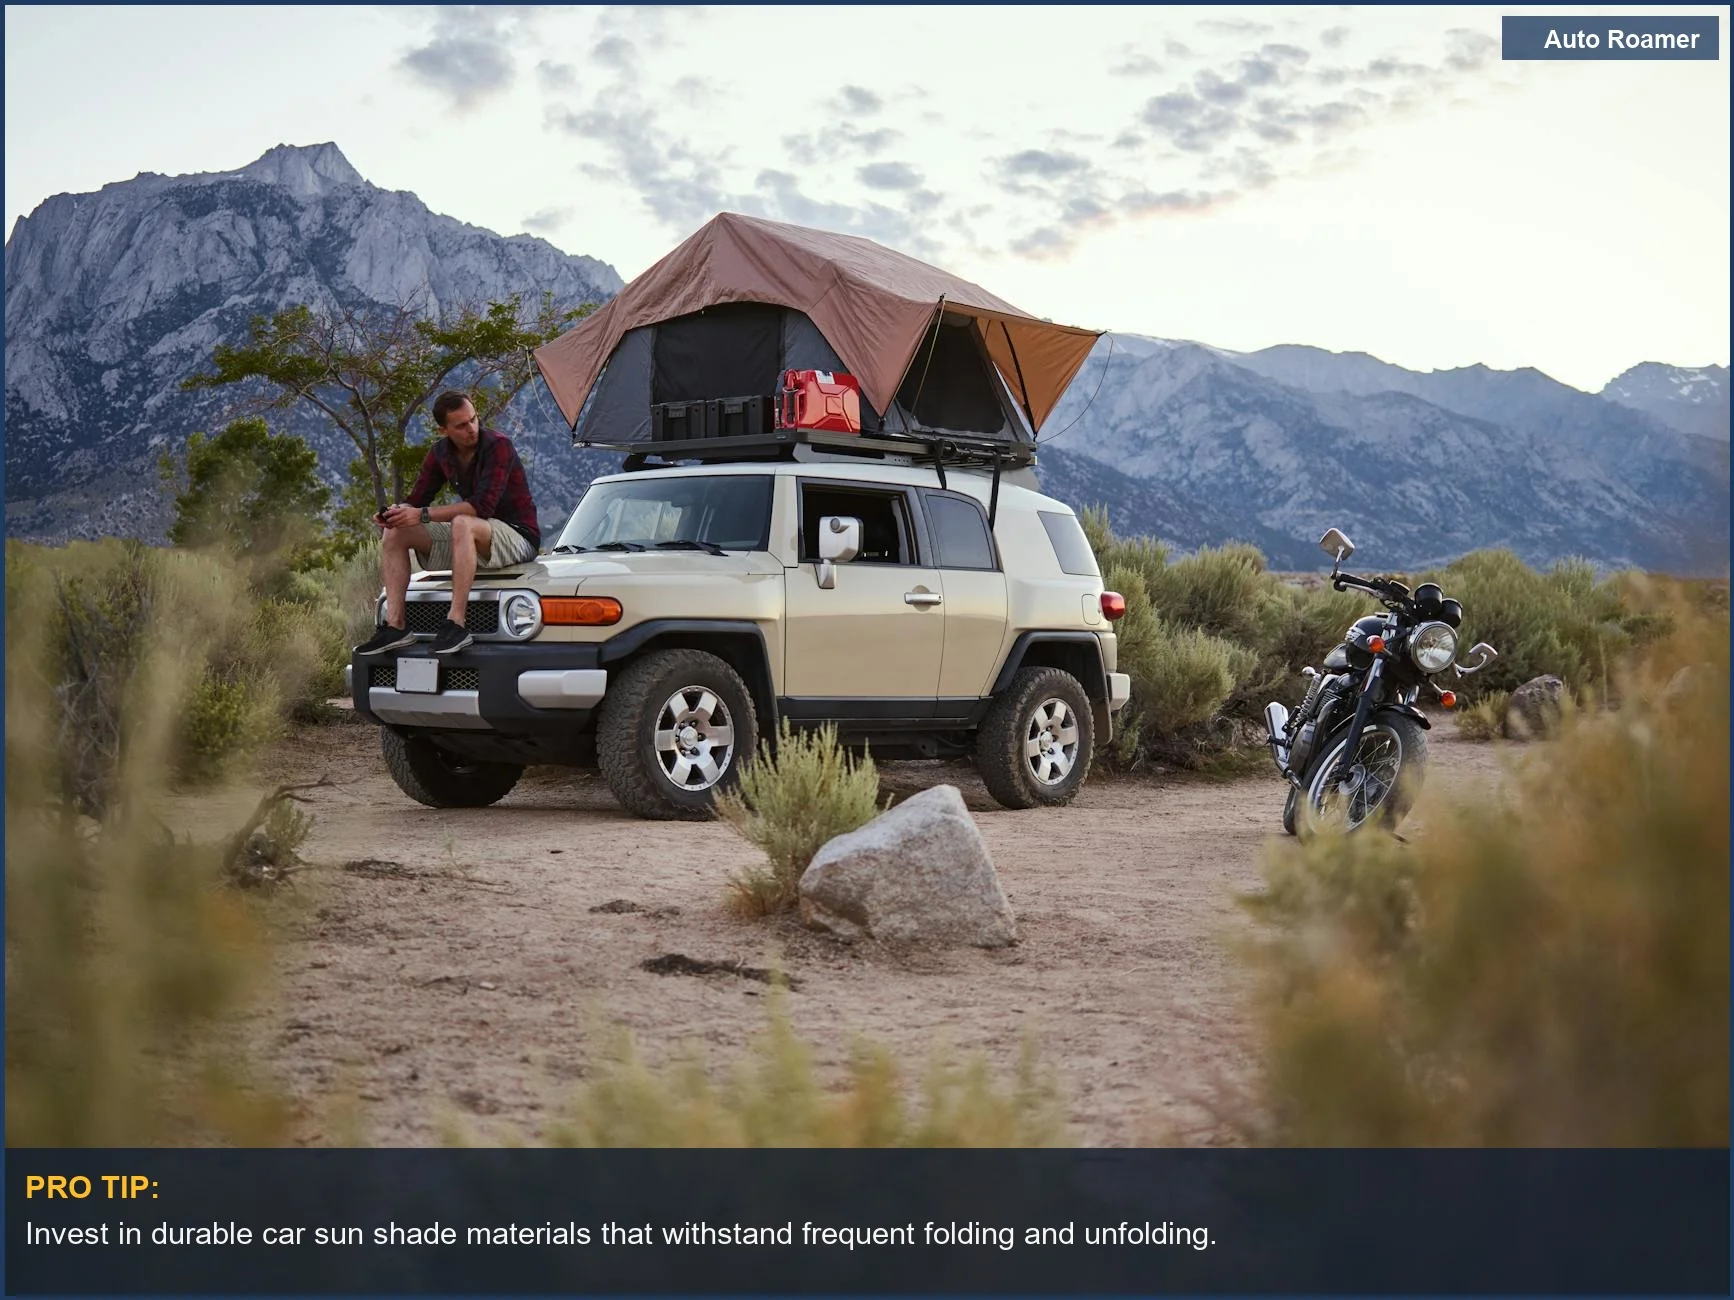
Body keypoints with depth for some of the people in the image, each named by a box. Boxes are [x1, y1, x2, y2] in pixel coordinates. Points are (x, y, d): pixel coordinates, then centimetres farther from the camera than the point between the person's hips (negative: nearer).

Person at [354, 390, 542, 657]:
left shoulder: (498, 446, -18)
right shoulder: (441, 452, 4)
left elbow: (482, 506, -28)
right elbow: (417, 498, 6)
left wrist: (424, 515, -32)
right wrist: (397, 511, -20)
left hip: (517, 536, -7)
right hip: (470, 537, 8)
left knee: (462, 524, -38)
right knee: (395, 533, -4)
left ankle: (456, 624, -41)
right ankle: (395, 626, -15)